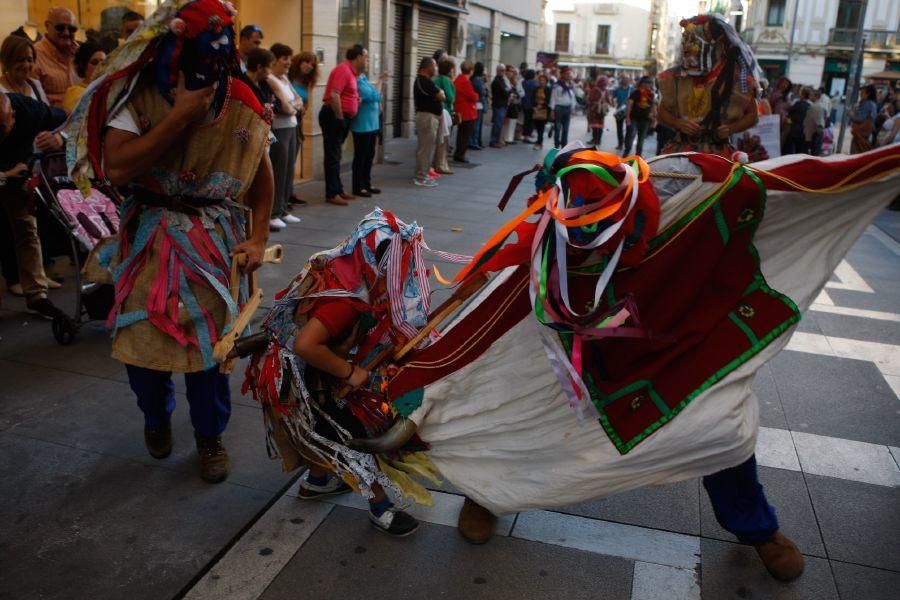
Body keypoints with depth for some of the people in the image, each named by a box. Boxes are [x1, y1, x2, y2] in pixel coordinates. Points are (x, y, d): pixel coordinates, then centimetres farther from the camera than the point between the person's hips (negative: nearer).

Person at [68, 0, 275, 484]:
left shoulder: (237, 101, -5)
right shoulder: (137, 92, -10)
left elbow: (261, 176, 5)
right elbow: (117, 168, -23)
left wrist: (258, 237, -3)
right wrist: (179, 116, -25)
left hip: (213, 238, 0)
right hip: (149, 235, 0)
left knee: (206, 336, -1)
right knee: (142, 335, 4)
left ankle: (210, 435, 21)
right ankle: (157, 417, 35)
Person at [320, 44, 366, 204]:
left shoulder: (351, 71, 15)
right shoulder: (343, 70, -15)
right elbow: (333, 95, -24)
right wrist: (340, 118, -20)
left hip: (340, 117, 10)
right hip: (333, 116, -10)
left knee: (336, 155, 14)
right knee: (333, 156, -7)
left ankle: (338, 190, 21)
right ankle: (332, 194, -5)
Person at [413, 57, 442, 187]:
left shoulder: (421, 80, 17)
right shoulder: (425, 81, -17)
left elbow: (435, 94, 19)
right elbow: (441, 96, -15)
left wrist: (438, 93, 0)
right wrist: (440, 93, 4)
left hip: (427, 115, 11)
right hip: (428, 116, -11)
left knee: (423, 147, 14)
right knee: (426, 148, -7)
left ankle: (421, 175, 19)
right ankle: (421, 177, -4)